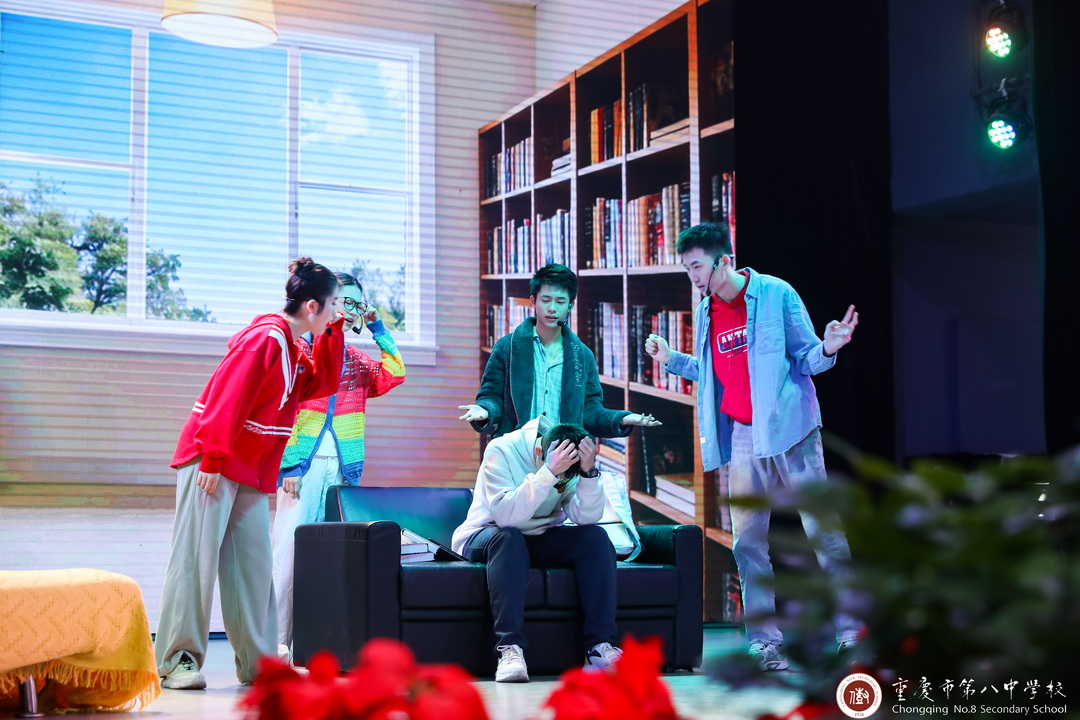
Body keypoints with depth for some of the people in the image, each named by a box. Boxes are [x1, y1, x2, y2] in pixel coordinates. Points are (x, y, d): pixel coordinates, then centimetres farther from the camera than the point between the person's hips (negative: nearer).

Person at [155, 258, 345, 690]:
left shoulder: (292, 347, 14)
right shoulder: (265, 338, -16)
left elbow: (323, 383, 16)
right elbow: (227, 399, -20)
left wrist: (333, 331, 8)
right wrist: (213, 460, -23)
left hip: (251, 472, 9)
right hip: (212, 462, -9)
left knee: (253, 564, 7)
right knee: (196, 558, -6)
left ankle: (258, 663, 10)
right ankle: (179, 660, -2)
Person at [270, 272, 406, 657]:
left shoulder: (357, 360, 19)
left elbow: (395, 375, 4)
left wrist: (378, 329, 7)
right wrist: (288, 465, -12)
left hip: (344, 469, 5)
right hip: (305, 466, -5)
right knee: (290, 548, -9)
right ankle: (277, 639, -6)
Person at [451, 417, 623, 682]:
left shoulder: (574, 463, -9)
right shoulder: (501, 450, -23)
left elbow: (586, 518, -20)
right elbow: (505, 516, -35)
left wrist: (589, 473, -34)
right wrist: (548, 473, -42)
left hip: (541, 540, 4)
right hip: (484, 538, -4)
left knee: (595, 537, -20)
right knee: (507, 537, -38)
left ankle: (599, 645, -23)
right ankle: (509, 648, -41)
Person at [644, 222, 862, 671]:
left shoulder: (776, 294, -5)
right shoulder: (706, 312, 11)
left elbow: (806, 358, -3)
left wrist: (827, 349, -23)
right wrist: (671, 360, 15)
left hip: (789, 429, -5)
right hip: (741, 437, 5)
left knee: (822, 529, -4)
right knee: (747, 541, 4)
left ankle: (852, 630, 5)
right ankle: (764, 641, 10)